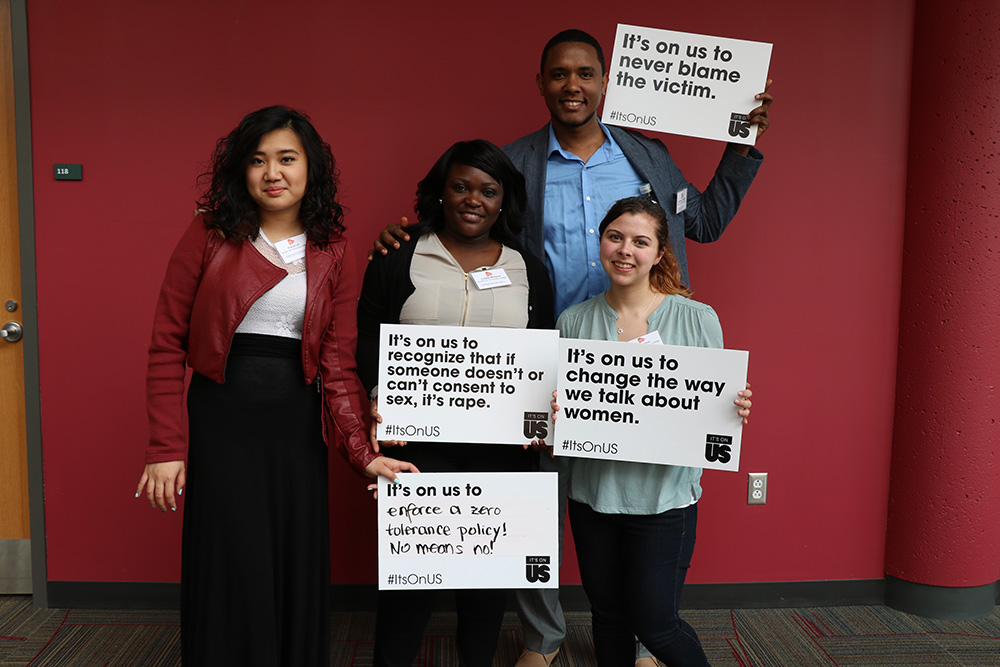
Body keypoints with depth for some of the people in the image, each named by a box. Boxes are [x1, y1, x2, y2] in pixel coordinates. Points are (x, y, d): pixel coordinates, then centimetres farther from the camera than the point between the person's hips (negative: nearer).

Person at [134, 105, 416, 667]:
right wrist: (166, 448, -7)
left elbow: (339, 362, 0)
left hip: (297, 424, 2)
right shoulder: (210, 236, -1)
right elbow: (167, 346, -2)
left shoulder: (333, 252, 4)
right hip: (221, 416, -2)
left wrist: (362, 451, -9)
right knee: (233, 571, 2)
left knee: (299, 563, 10)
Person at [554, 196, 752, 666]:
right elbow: (558, 408, 8)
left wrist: (736, 411, -20)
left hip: (664, 497, -3)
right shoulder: (573, 322, 1)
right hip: (592, 493, 3)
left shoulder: (698, 319, -5)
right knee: (607, 615, 16)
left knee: (653, 622, 4)